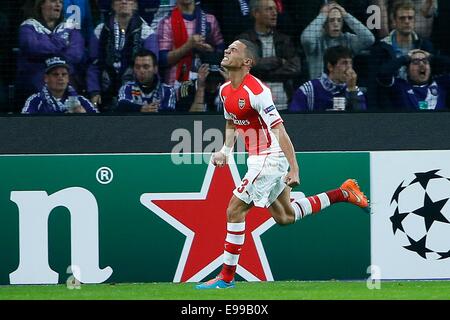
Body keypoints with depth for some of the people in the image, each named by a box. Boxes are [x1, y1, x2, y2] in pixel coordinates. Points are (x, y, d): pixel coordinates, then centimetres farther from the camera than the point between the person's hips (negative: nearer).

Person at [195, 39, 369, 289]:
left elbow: (279, 131, -24)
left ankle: (227, 277, -2)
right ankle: (344, 193, 28)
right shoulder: (225, 90, 4)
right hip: (258, 158, 10)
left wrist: (294, 169, -27)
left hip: (270, 159, -10)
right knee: (285, 217, 18)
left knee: (235, 211, -10)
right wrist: (226, 150, 7)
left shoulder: (256, 91, -22)